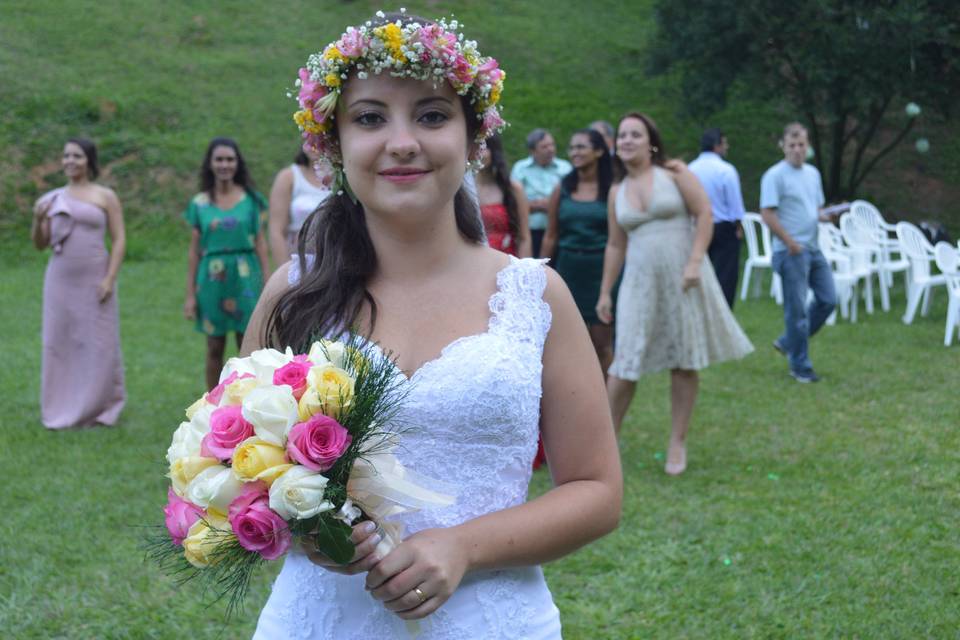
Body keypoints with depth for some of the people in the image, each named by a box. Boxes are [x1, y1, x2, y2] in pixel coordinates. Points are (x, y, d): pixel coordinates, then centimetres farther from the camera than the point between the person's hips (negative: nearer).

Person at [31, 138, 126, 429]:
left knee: (98, 344, 0)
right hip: (60, 281, 3)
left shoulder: (105, 196, 1)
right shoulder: (53, 199, 10)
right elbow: (41, 244, 11)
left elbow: (119, 240, -2)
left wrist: (110, 279, -12)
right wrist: (38, 219, -8)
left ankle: (98, 407, 13)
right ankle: (60, 410, 14)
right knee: (59, 342, 5)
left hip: (94, 281, -3)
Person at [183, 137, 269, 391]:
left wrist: (268, 284, -1)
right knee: (215, 349, 6)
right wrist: (190, 294, 4)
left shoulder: (251, 199, 4)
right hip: (212, 281, 1)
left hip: (245, 279, 0)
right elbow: (194, 250, 7)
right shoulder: (199, 203, 5)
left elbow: (260, 243, 4)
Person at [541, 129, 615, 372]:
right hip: (569, 268, 3)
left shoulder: (612, 188, -2)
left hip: (602, 269, -3)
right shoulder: (562, 189, 7)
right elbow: (551, 235, 10)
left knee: (602, 342, 1)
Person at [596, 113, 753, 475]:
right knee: (626, 364, -3)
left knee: (684, 363, 4)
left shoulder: (674, 173, -1)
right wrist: (605, 292, 12)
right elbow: (615, 246, 14)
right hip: (641, 282, 2)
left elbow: (704, 214, -6)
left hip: (682, 279, -2)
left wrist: (695, 261, -16)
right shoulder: (617, 193, 10)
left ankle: (678, 444, 15)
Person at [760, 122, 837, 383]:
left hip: (813, 248, 8)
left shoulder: (813, 173, 14)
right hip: (790, 251, -8)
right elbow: (768, 214, -15)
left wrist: (822, 215, -2)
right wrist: (791, 243, -17)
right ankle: (800, 366, 7)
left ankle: (788, 342, 22)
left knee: (828, 300, 7)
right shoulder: (775, 176, -10)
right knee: (797, 309, -3)